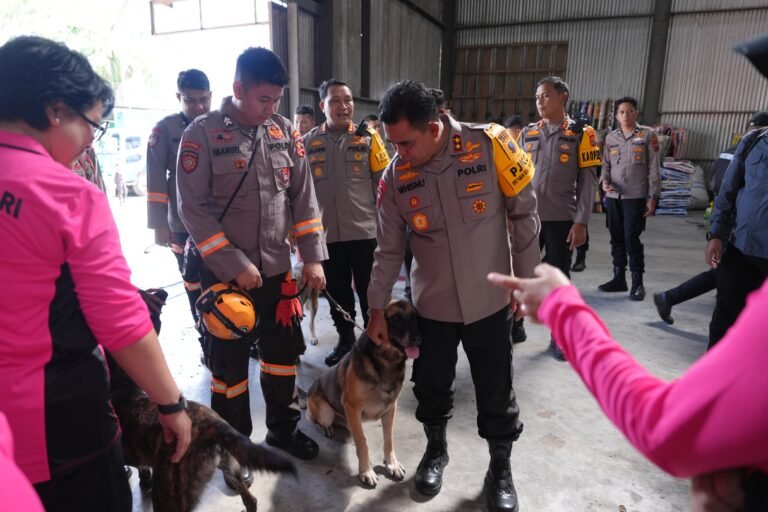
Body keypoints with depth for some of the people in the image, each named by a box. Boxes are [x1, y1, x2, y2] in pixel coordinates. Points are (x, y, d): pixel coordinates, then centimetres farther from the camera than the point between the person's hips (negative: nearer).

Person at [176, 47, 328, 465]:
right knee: (230, 360, 9)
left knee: (283, 351, 15)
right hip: (225, 271, -4)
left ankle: (283, 429, 36)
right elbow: (192, 207, -12)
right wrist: (234, 264, -16)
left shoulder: (285, 133, 3)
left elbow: (303, 197, 5)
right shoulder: (202, 134, -9)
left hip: (277, 267, 4)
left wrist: (313, 257, -1)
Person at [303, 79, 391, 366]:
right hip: (327, 234, 2)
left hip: (365, 230, -2)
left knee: (371, 292, 8)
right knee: (337, 292, 14)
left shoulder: (368, 138, 0)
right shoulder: (308, 143, 4)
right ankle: (345, 339, 33)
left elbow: (384, 184, 2)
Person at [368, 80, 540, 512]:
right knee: (431, 384, 16)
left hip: (490, 299, -2)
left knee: (496, 391, 11)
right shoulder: (395, 176, -8)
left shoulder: (491, 146, -16)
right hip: (432, 303, 2)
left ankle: (501, 467, 36)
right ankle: (436, 449, 45)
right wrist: (378, 308, 3)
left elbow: (524, 215, -5)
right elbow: (389, 248, 1)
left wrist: (527, 279, -2)